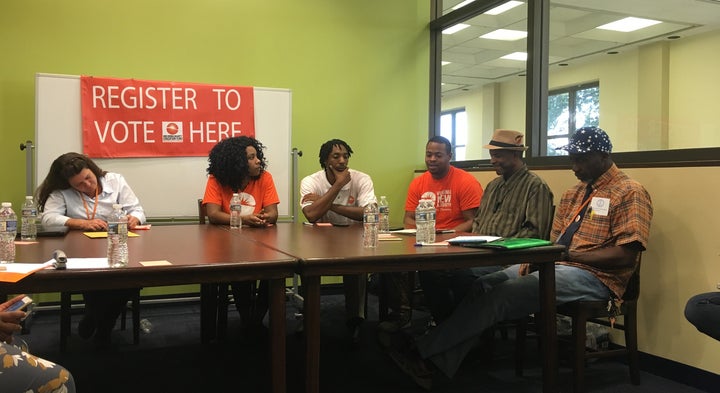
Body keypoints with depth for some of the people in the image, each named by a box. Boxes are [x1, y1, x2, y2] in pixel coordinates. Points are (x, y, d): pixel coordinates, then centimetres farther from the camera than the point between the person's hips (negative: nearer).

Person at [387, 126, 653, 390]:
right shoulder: (573, 193, 19)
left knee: (503, 295, -26)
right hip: (555, 266, 8)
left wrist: (569, 255, -17)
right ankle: (435, 358, -25)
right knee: (484, 285, -17)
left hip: (594, 276, -7)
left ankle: (425, 354, -22)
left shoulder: (630, 193, -5)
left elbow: (626, 256, -14)